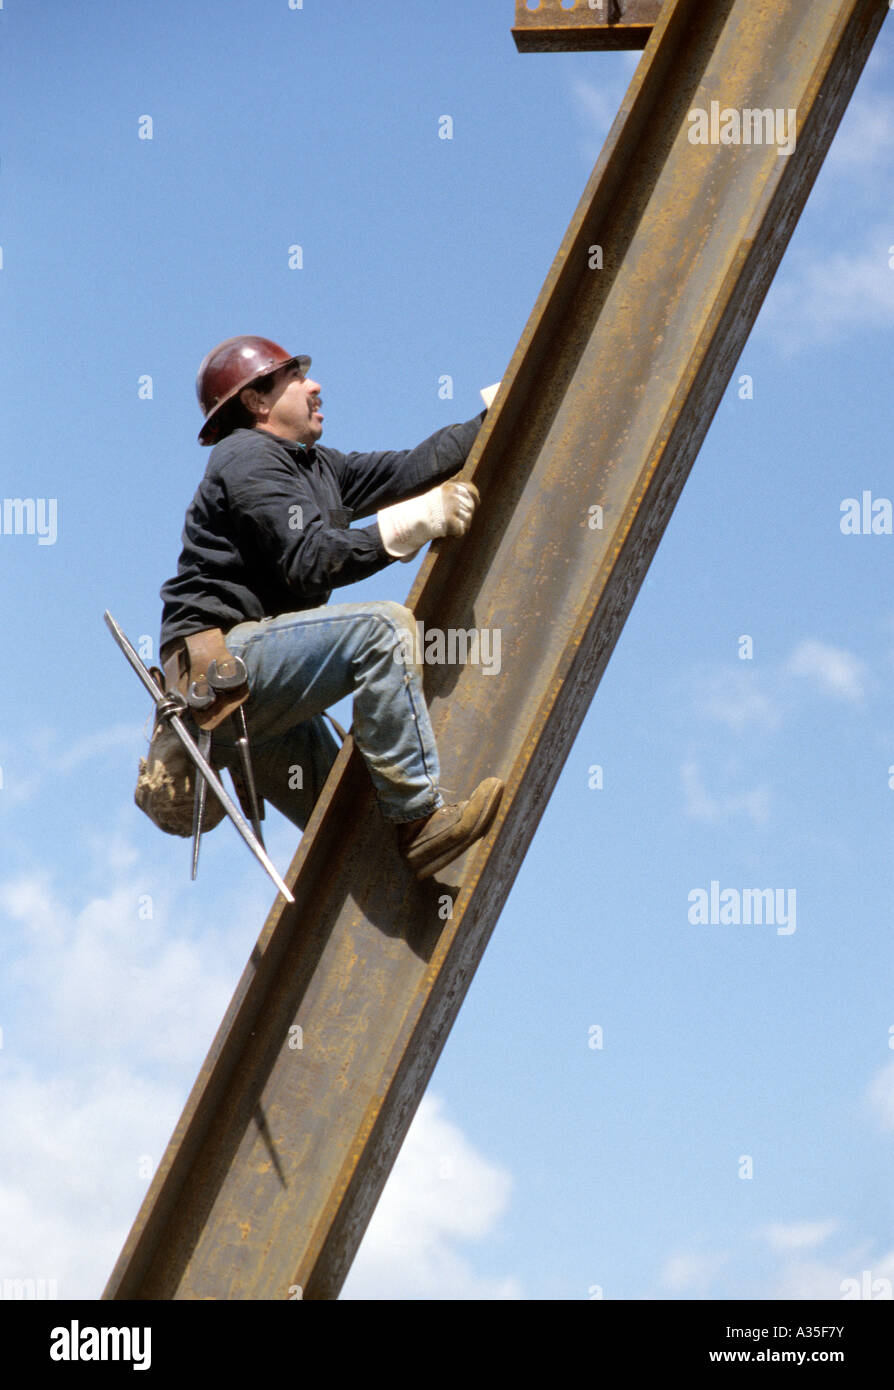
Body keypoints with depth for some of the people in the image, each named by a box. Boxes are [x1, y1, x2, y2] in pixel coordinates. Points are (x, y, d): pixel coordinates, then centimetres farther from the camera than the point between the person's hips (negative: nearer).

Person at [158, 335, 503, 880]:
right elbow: (313, 563, -19)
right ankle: (421, 818, -31)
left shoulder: (313, 465, 22)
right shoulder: (248, 460, -7)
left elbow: (407, 470, 18)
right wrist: (416, 522, -20)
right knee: (381, 627, -26)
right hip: (219, 659, -11)